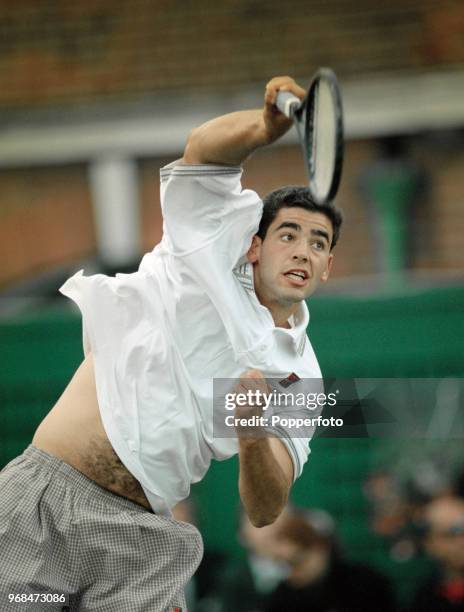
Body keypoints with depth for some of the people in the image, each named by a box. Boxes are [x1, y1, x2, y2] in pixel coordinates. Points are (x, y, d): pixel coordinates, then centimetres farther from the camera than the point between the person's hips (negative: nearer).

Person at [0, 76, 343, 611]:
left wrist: (254, 438, -17)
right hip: (44, 490, -3)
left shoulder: (300, 378, 12)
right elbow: (203, 150, -11)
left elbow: (264, 512, 5)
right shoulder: (215, 249, 7)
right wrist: (271, 125, -33)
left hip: (139, 541, 3)